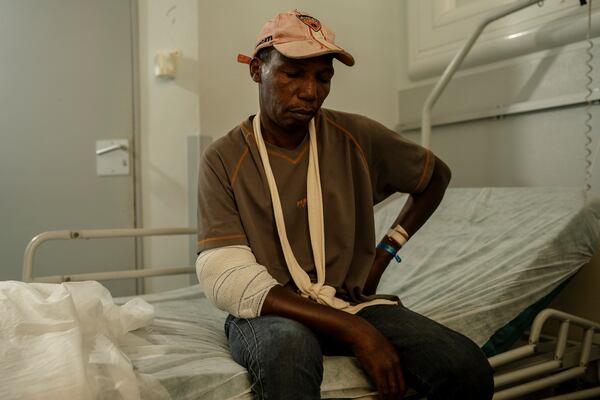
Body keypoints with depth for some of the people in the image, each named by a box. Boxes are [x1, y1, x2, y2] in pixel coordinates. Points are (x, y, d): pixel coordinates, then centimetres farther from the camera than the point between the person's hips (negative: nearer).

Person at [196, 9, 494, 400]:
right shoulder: (223, 159, -9)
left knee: (468, 368, -21)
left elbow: (436, 175, 16)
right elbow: (226, 280, -18)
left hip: (353, 301, 3)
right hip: (270, 311, -2)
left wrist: (384, 254, 4)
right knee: (289, 346, -39)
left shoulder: (358, 137, -2)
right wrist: (352, 329, -25)